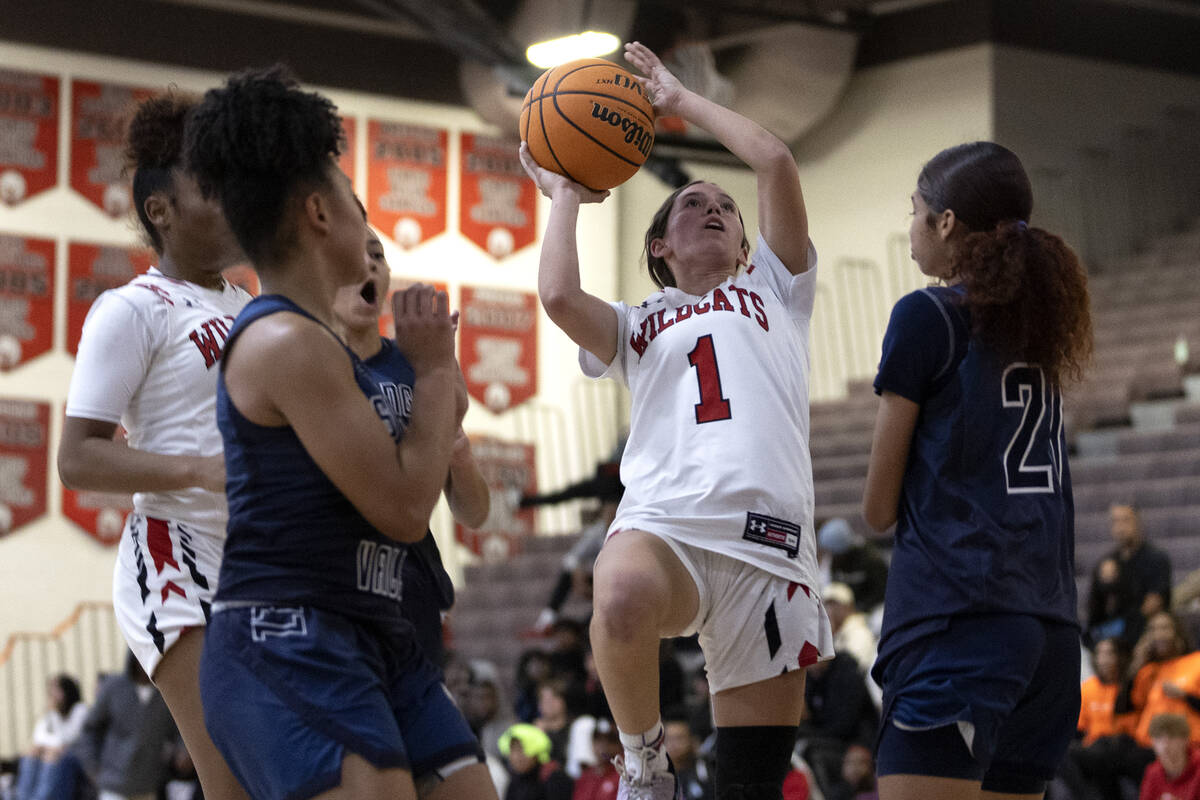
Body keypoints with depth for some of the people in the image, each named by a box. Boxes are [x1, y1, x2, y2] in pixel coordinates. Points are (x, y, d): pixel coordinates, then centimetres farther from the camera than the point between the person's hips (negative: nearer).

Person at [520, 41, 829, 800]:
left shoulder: (774, 291, 25)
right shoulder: (637, 326, 26)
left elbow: (776, 160, 12)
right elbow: (559, 296, 3)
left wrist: (679, 98, 23)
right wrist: (565, 195, 20)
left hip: (769, 547, 1)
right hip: (664, 527, -1)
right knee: (622, 600, -39)